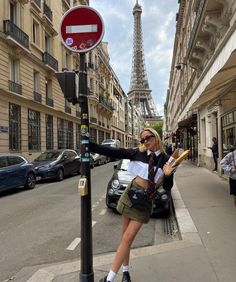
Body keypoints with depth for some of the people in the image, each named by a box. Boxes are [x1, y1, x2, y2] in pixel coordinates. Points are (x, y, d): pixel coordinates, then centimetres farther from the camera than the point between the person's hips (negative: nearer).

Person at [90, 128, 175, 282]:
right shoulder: (138, 152, -2)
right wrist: (89, 145, -16)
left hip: (145, 200, -2)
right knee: (125, 236, 10)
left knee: (128, 238, -5)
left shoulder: (165, 160, -5)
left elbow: (167, 187, -1)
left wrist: (168, 175, -23)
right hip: (131, 193, 2)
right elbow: (113, 152, -9)